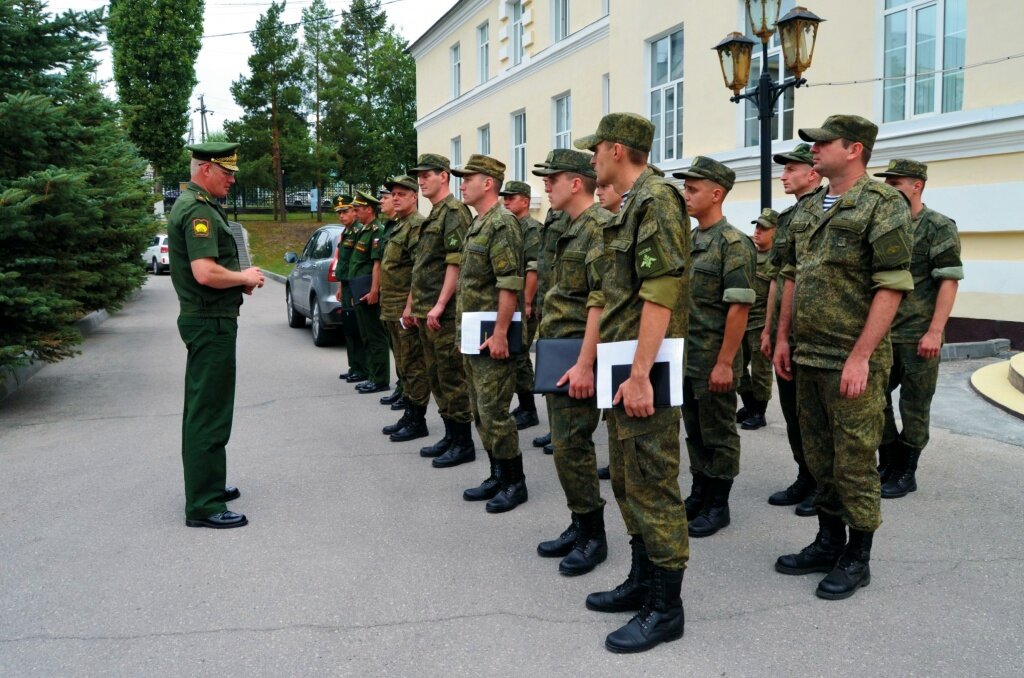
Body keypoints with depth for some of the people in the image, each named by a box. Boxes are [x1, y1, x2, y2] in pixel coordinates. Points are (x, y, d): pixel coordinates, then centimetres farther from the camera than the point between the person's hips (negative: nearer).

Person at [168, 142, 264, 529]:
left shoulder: (193, 205, 16)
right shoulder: (199, 210, -17)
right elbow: (205, 273, -28)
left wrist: (239, 279, 9)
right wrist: (245, 277, -12)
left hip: (203, 320, 11)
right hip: (211, 322, -11)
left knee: (201, 410, 18)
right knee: (209, 415, -6)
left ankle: (204, 486, 31)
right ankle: (203, 506, 0)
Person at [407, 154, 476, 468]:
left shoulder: (454, 212, -11)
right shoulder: (432, 216, 19)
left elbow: (456, 262, -19)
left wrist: (440, 306, -23)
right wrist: (411, 304, 21)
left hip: (445, 313, -10)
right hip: (426, 312, 10)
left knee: (452, 378, -4)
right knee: (436, 376, 14)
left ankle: (464, 443, 4)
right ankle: (450, 436, 23)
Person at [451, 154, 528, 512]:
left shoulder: (502, 224, -14)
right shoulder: (478, 224, 17)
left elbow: (510, 285, -21)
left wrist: (499, 333, -24)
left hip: (491, 335, -10)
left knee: (494, 412, -5)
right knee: (481, 412, 15)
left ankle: (514, 483, 6)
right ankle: (498, 475, 25)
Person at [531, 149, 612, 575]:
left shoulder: (600, 225, -14)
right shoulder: (573, 228, 17)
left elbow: (601, 301, -21)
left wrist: (584, 363, -25)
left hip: (577, 354, -10)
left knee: (570, 445, -7)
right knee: (569, 443, 14)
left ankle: (592, 535, 6)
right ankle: (579, 526, 24)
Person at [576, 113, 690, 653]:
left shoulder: (656, 198, -13)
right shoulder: (628, 207, 17)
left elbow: (660, 293, -22)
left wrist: (640, 375, -24)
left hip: (645, 370, -10)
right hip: (620, 367, 10)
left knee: (652, 484, -3)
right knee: (627, 480, 17)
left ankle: (665, 608, 9)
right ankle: (643, 581, 30)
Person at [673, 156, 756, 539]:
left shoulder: (733, 243, -13)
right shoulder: (688, 241, 12)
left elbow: (739, 307, -18)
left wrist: (724, 363, -20)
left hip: (714, 361, -8)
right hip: (685, 359, 8)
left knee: (719, 434, 4)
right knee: (695, 432, 16)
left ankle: (718, 506, 16)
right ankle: (699, 495, 28)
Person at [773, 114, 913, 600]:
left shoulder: (883, 206, -10)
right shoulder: (808, 210, 13)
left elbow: (892, 286, -16)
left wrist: (860, 357, -20)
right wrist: (782, 336, 14)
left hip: (853, 360, -7)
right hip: (809, 357, 8)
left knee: (854, 463, 2)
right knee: (819, 458, 15)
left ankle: (857, 559, 17)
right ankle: (828, 542, 30)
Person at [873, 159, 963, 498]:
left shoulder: (939, 227, -7)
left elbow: (949, 281, -13)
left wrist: (935, 331, -19)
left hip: (918, 336, -6)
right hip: (882, 334, 6)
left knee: (914, 406, 3)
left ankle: (906, 473, 14)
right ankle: (888, 465, 22)